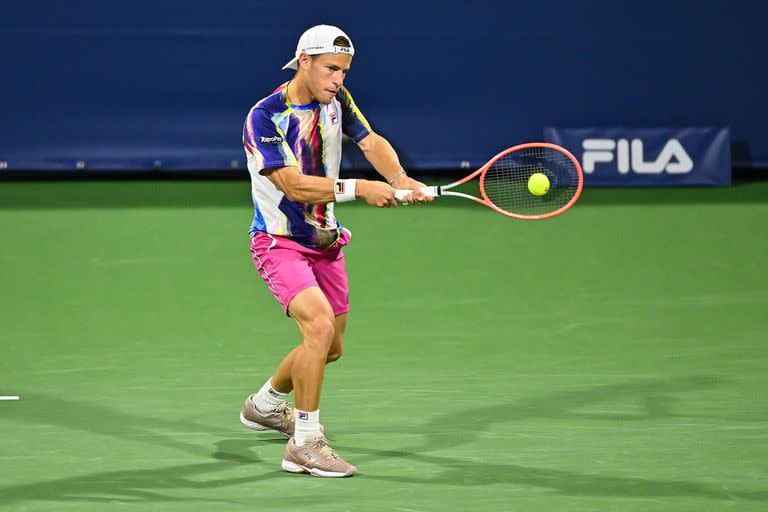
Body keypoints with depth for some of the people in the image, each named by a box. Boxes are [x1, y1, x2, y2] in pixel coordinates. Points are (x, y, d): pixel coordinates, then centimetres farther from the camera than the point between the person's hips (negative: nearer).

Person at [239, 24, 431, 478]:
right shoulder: (264, 117, -21)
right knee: (320, 323, -28)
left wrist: (399, 178, -29)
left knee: (331, 348, 17)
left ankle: (265, 405, 45)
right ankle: (304, 444, -19)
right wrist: (359, 189, -36)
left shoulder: (336, 99, 0)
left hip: (325, 243, 8)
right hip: (280, 244, -8)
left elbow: (371, 141, -8)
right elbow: (294, 184, -28)